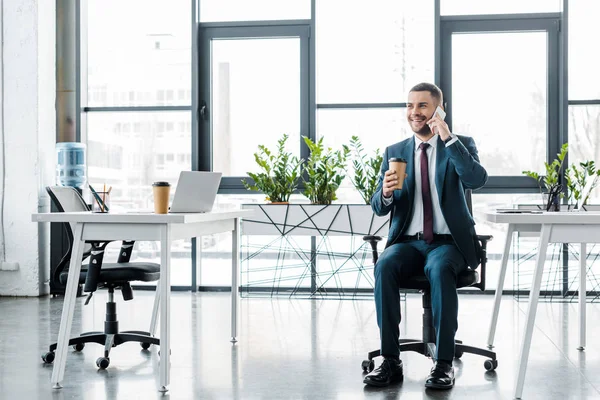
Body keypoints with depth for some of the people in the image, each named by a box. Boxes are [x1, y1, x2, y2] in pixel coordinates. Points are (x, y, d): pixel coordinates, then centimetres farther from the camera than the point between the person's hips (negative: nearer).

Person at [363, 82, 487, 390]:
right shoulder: (394, 152, 11)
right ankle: (391, 361, -27)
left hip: (448, 243, -2)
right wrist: (385, 193, -18)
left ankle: (444, 363, -30)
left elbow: (477, 180, -18)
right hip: (407, 242, 2)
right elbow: (378, 208, 6)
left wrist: (448, 138, -22)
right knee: (384, 266, -30)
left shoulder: (461, 144, 4)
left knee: (440, 269, -36)